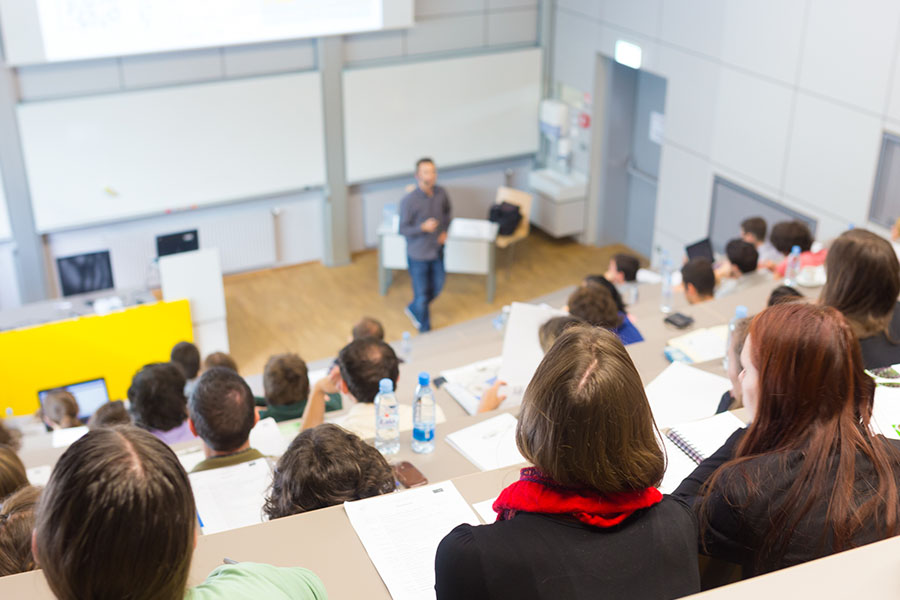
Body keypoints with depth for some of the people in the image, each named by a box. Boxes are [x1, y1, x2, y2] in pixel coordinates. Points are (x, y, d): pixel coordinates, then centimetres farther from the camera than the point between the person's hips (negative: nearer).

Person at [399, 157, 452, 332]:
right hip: (418, 254, -5)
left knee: (437, 287, 20)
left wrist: (445, 230, -1)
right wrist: (423, 227, -32)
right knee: (422, 294, 8)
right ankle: (425, 330, 30)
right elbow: (403, 229, -17)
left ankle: (414, 309, 48)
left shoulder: (441, 193, -7)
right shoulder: (408, 200, -23)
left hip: (437, 251, 5)